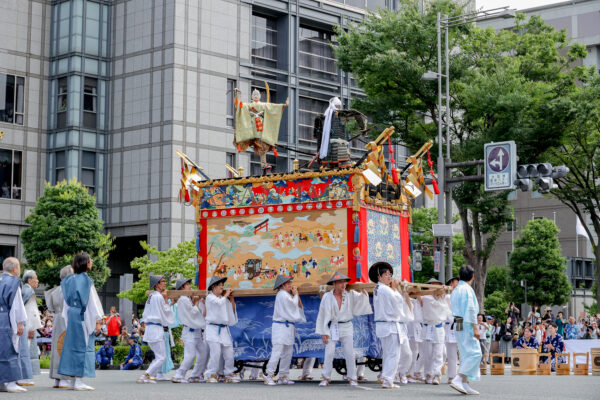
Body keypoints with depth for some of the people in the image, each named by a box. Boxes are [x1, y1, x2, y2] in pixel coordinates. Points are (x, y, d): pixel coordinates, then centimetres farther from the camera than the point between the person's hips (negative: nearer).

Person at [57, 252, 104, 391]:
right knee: (83, 345, -3)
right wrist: (98, 319, -7)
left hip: (71, 316, 7)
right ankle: (78, 381, -5)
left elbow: (67, 301, 12)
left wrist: (68, 318, 17)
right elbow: (92, 301, -12)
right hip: (84, 317, -7)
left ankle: (73, 381, 13)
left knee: (72, 344, 10)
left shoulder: (70, 280, 8)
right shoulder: (86, 280, -12)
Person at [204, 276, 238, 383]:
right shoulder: (210, 297, -1)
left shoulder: (224, 299, 16)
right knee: (216, 352, -15)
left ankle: (229, 374, 16)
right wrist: (226, 295, -2)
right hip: (213, 328, -6)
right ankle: (211, 374, -4)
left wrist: (231, 299, 9)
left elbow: (232, 313, 16)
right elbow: (219, 302, -20)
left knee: (229, 353, 2)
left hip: (224, 329, 6)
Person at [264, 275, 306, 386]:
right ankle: (269, 376, -8)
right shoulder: (282, 295, -12)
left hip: (289, 327, 10)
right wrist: (295, 295, -2)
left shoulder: (288, 295, 18)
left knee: (288, 352, 10)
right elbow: (293, 305, -16)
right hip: (281, 326, -10)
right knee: (277, 351, -12)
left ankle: (283, 376, 15)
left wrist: (296, 295, 6)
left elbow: (299, 306, 15)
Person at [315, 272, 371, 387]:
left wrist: (363, 290, -13)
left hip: (347, 327, 2)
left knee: (350, 353, -2)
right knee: (329, 353, -6)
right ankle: (326, 378, 4)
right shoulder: (327, 296, -3)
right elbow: (322, 315, -1)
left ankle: (352, 378, 7)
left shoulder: (350, 294, 1)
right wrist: (323, 333, -3)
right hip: (332, 328, -1)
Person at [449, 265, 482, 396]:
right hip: (467, 325, -9)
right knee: (475, 353, -10)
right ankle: (458, 380, -19)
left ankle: (465, 385, 9)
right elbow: (471, 309, -16)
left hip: (458, 325, 9)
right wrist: (475, 327, -17)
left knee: (466, 355, 12)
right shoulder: (468, 289, -11)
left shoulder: (455, 291, 16)